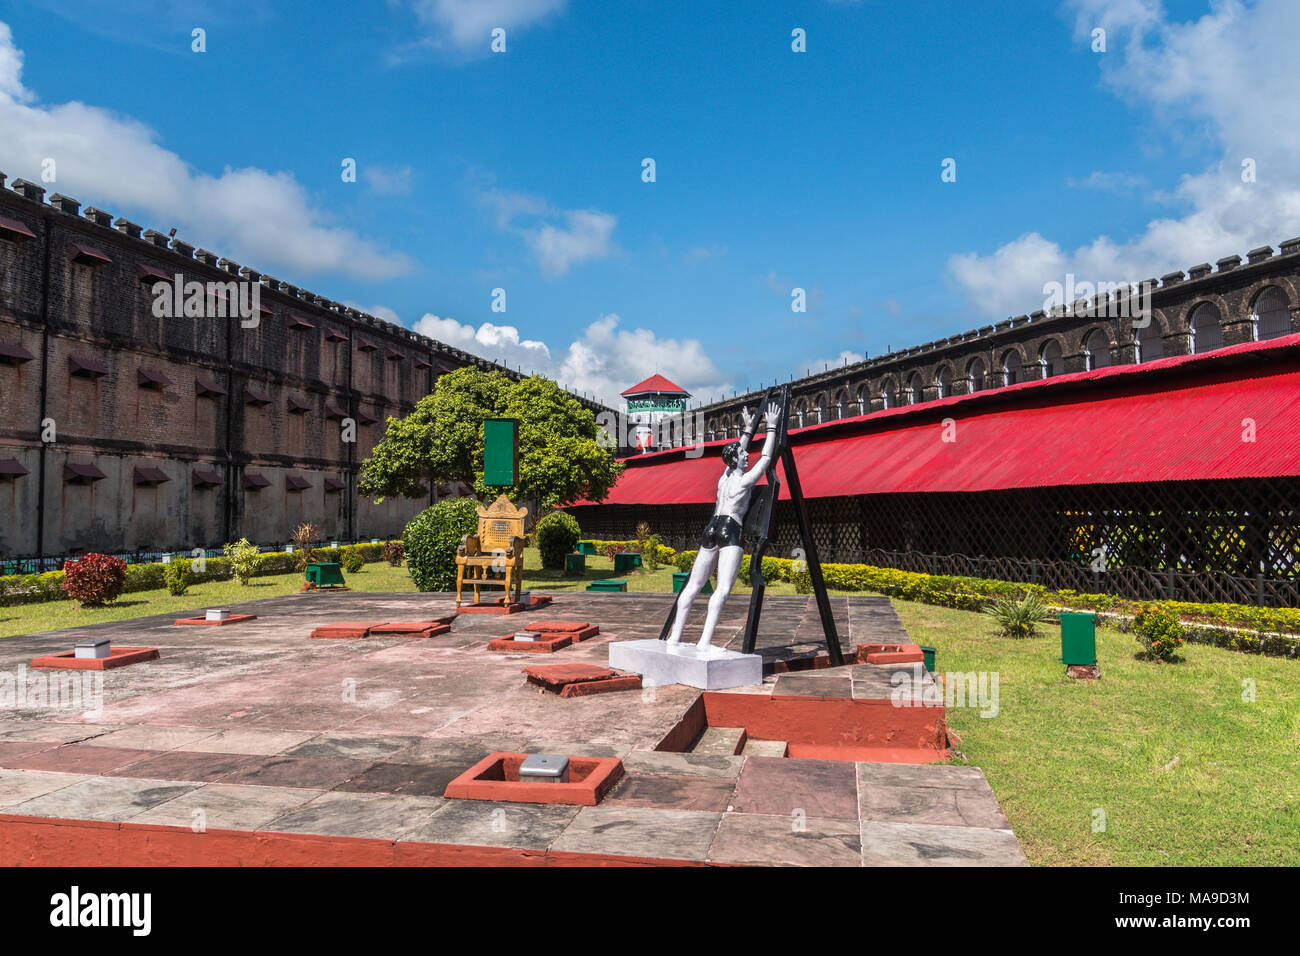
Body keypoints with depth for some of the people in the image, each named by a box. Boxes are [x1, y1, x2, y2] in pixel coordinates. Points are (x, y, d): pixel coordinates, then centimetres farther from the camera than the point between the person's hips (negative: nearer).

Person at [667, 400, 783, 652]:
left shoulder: (724, 477, 18)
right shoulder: (745, 480, -1)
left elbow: (737, 453, 35)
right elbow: (766, 457, 5)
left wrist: (748, 430, 43)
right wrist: (771, 427, 10)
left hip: (711, 530, 8)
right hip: (730, 531, -8)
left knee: (693, 586, 6)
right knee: (723, 589, -15)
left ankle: (675, 637, 7)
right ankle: (705, 641, -26)